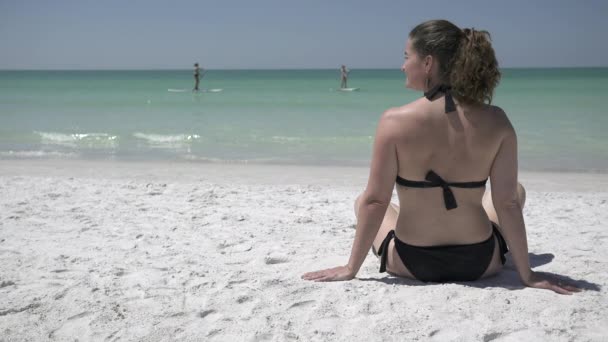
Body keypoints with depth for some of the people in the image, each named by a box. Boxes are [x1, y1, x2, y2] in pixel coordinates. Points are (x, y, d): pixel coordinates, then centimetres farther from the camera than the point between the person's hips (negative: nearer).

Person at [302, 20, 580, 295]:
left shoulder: (394, 121, -19)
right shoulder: (495, 121, -14)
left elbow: (375, 201, -15)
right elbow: (507, 203, -11)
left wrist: (351, 269, -5)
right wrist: (527, 274, -1)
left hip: (412, 263, -1)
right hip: (479, 263, 2)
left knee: (362, 201, 30)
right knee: (516, 190, 32)